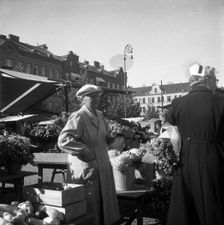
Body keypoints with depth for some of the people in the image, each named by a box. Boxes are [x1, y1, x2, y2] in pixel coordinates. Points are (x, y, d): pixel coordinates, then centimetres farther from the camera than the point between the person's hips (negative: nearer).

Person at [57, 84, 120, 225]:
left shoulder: (100, 115, 11)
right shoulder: (78, 117, -16)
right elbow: (63, 140, -26)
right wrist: (85, 151, -23)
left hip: (102, 168, 8)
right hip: (86, 170, -8)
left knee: (104, 204, 18)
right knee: (90, 208, 5)